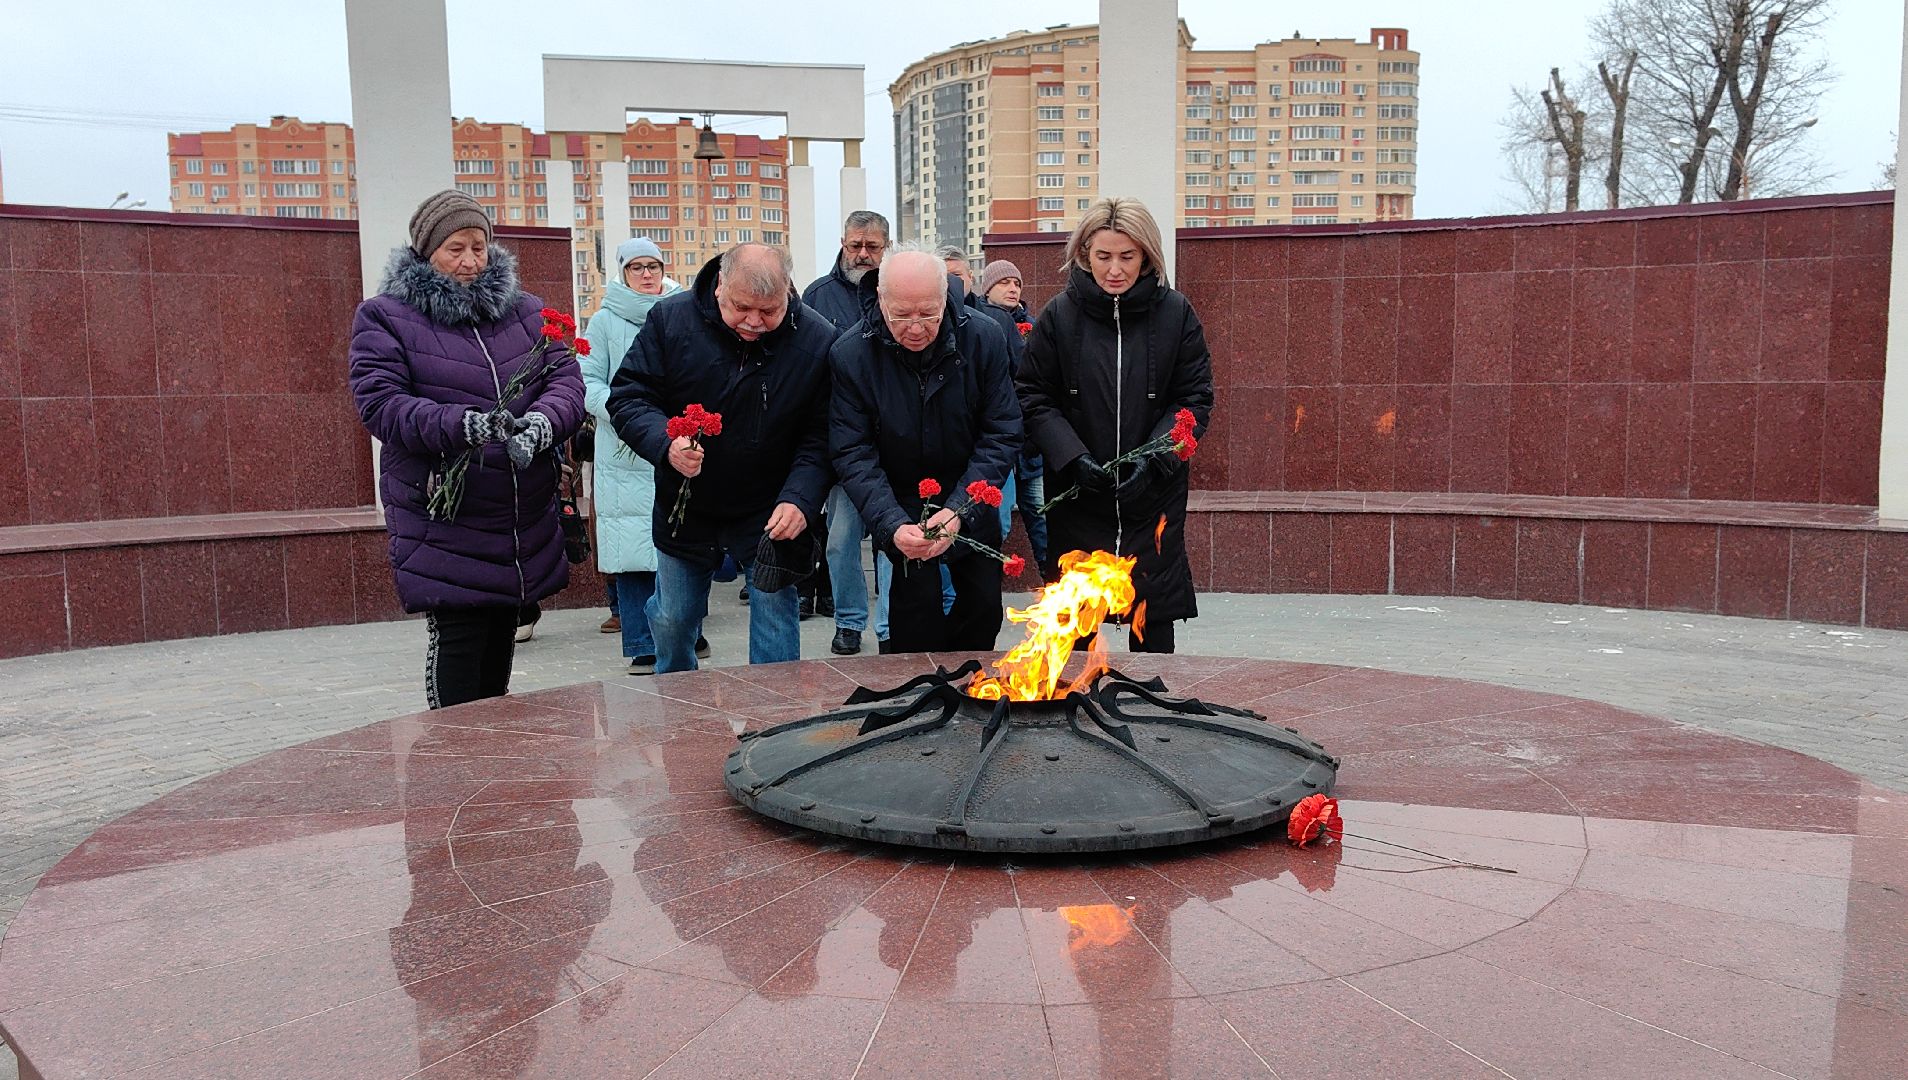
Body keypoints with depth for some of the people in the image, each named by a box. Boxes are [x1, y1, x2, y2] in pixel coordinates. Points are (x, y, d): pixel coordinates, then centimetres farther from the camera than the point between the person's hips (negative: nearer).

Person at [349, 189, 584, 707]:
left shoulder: (525, 310, 11)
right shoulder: (383, 317, -1)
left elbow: (566, 378, 0)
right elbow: (379, 403, -13)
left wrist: (542, 421, -23)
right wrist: (459, 424, -29)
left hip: (524, 522, 5)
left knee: (501, 637, 16)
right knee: (457, 640, -8)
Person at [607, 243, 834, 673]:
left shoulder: (818, 340, -16)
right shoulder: (671, 319, -14)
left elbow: (821, 436, -12)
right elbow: (627, 396, -9)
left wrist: (800, 500, -28)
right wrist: (666, 444, -30)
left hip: (771, 516, -2)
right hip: (684, 508, 2)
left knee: (775, 620, 0)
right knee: (671, 622, 17)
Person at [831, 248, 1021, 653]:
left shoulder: (985, 339, -15)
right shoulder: (850, 356, -18)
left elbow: (1002, 435, -13)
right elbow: (852, 453, -17)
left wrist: (960, 510, -25)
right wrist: (892, 525, -31)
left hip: (971, 510, 2)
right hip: (901, 509, -2)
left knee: (984, 605, 6)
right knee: (919, 603, -12)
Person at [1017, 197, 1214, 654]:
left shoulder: (1176, 314, -1)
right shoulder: (1058, 316, -2)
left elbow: (1195, 399, 0)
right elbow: (1033, 398, -1)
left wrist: (1154, 458, -14)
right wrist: (1073, 458, -15)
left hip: (1153, 496, 0)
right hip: (1075, 493, 0)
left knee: (1153, 619, 6)